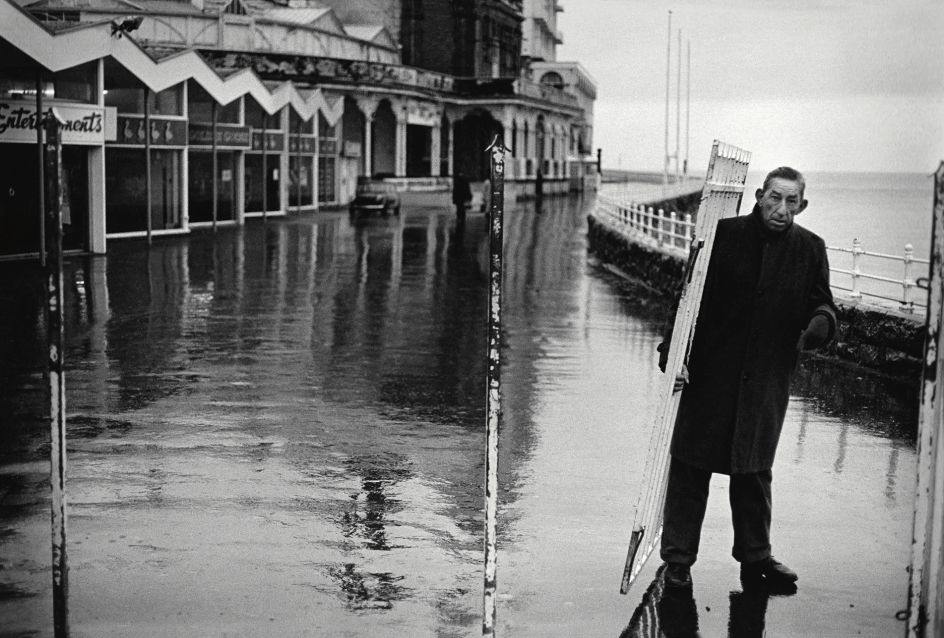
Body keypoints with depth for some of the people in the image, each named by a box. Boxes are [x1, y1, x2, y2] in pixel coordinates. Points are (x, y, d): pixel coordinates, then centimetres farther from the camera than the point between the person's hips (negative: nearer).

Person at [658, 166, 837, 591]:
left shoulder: (810, 249, 4)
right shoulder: (725, 235, -5)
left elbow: (821, 303, 7)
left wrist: (820, 323, -18)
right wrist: (674, 353, -14)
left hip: (767, 380, 3)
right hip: (709, 371, -2)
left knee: (755, 469, 14)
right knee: (690, 464, 2)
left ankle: (755, 556, 28)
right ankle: (677, 559, 12)